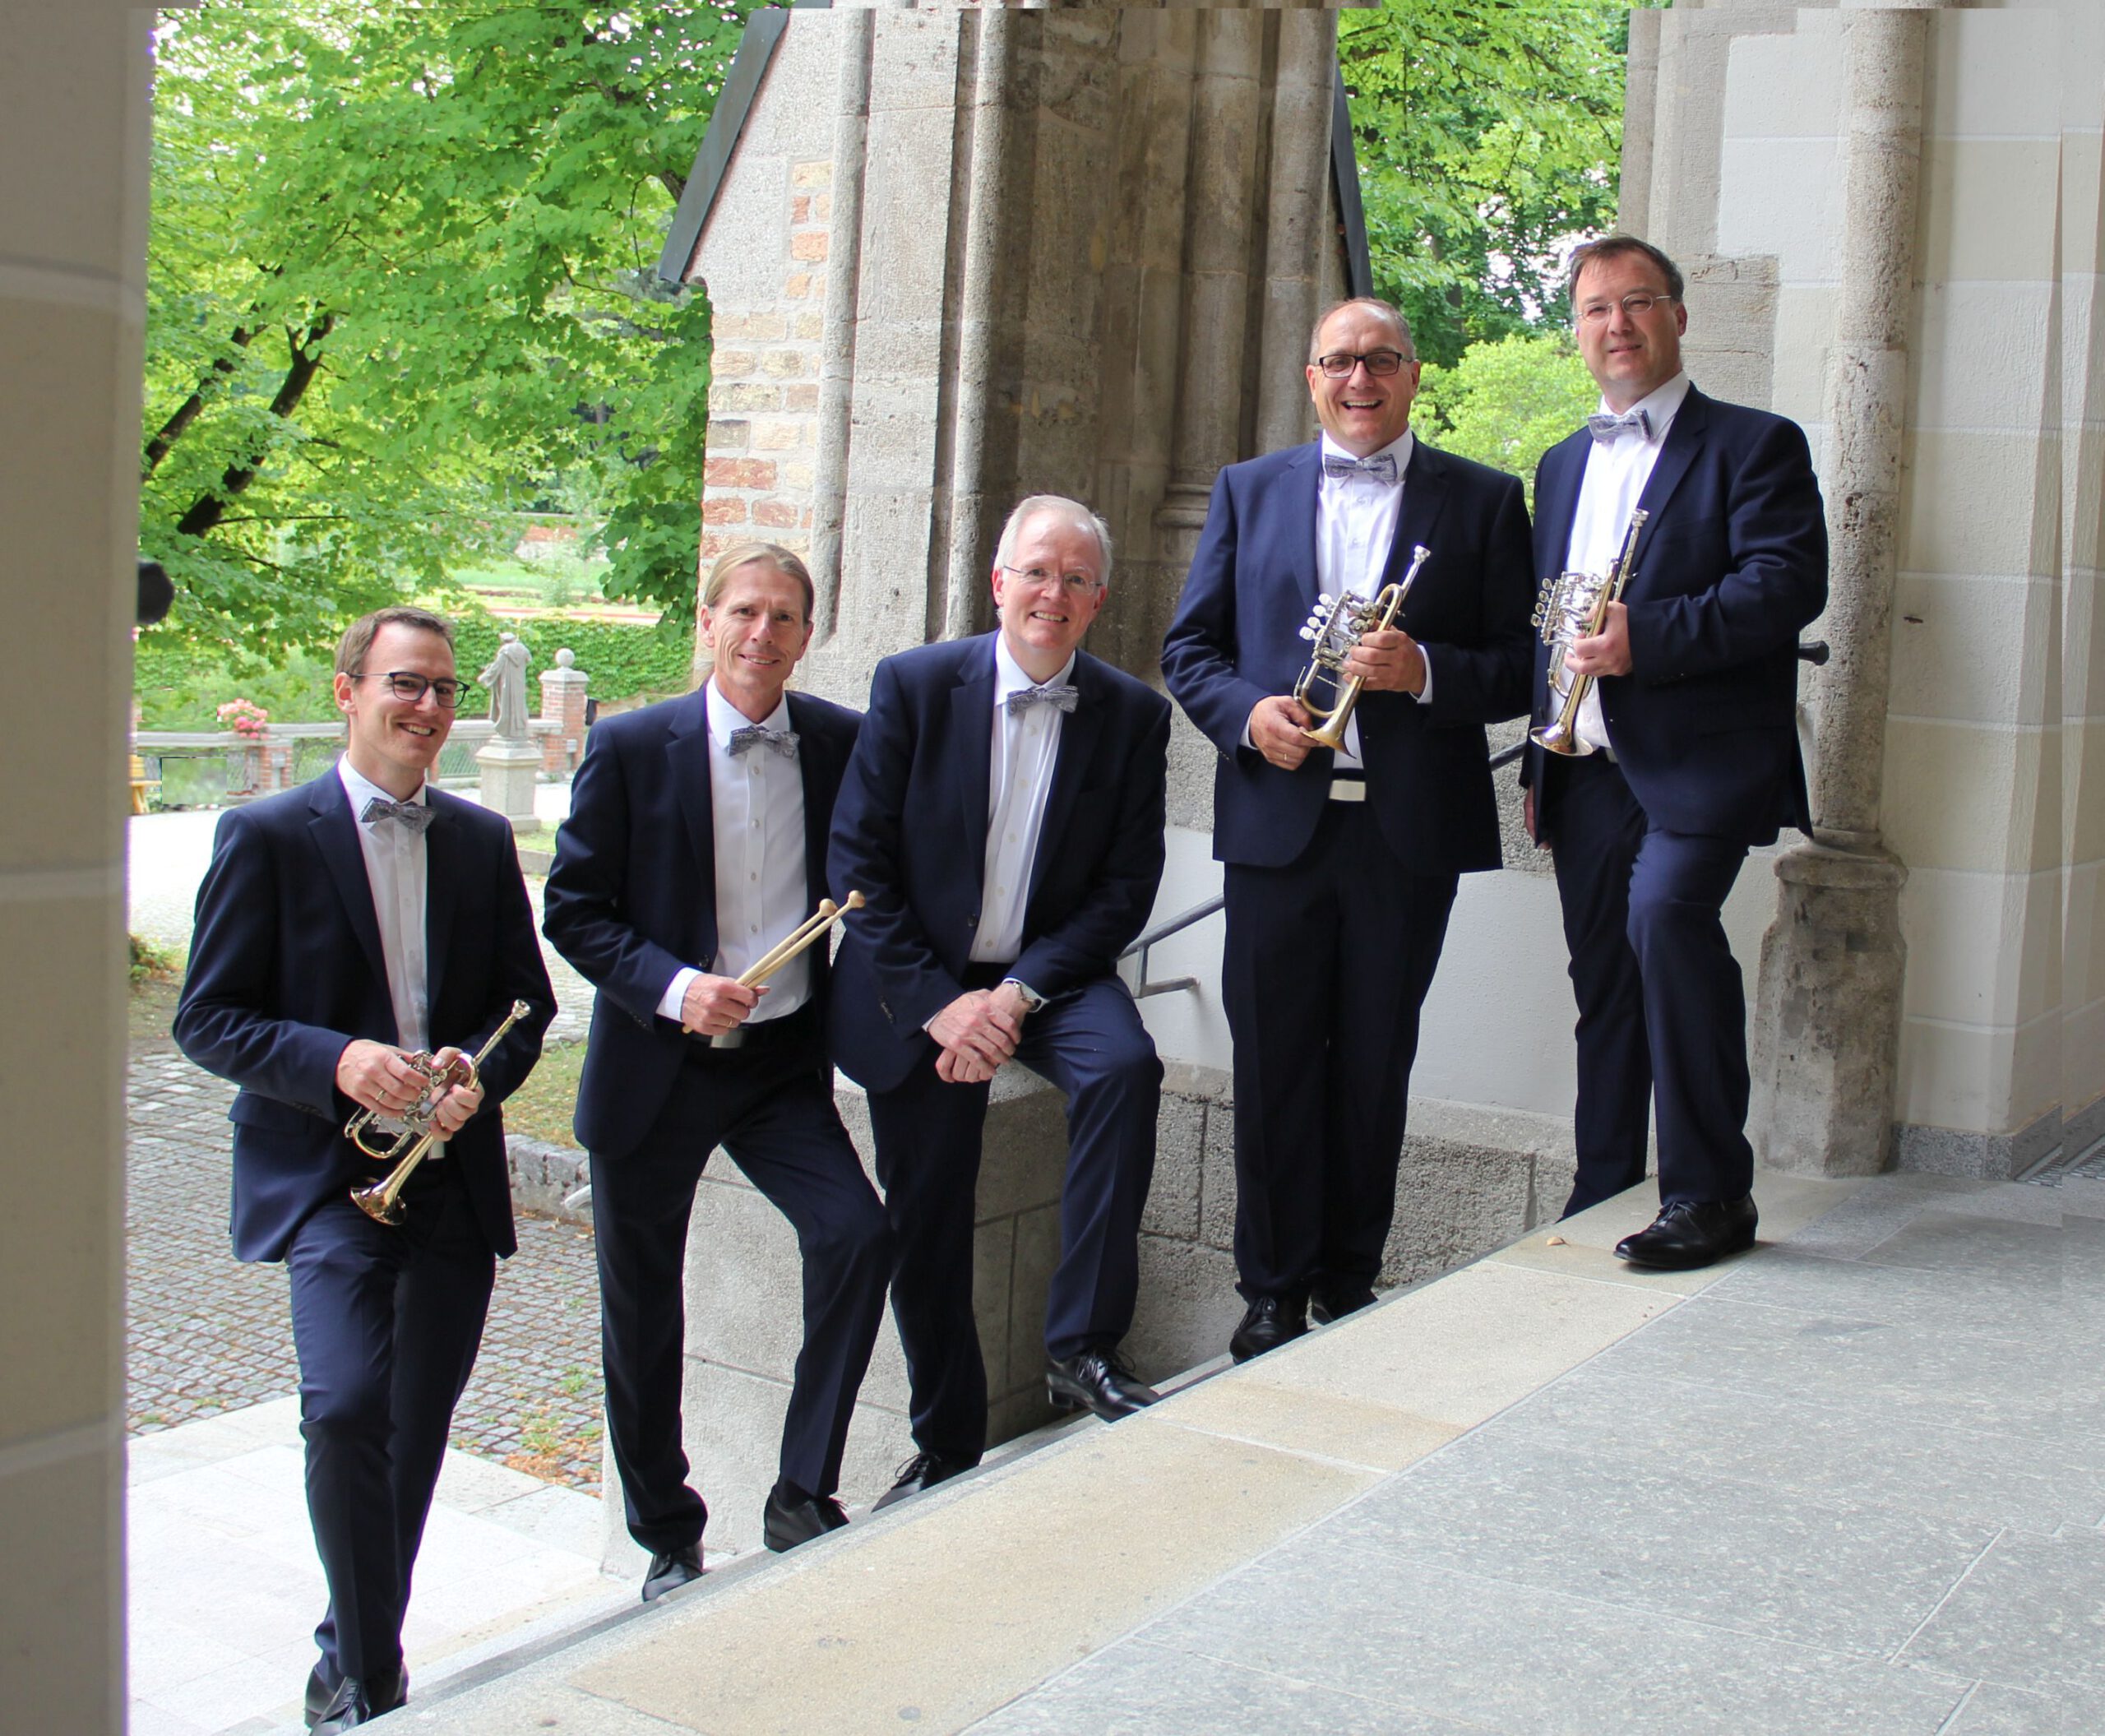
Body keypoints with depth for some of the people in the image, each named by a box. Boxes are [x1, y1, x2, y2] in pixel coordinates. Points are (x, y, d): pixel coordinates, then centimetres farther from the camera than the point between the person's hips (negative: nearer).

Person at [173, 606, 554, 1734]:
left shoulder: (482, 840, 10)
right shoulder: (267, 836, -3)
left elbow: (527, 1000, 14)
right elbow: (207, 1019, -4)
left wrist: (480, 1071, -7)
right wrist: (338, 1062, -20)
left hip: (454, 1173, 4)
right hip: (326, 1176, -4)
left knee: (415, 1436, 11)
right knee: (346, 1411, -21)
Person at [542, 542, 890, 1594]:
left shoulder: (841, 745, 0)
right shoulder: (631, 747, -7)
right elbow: (573, 912, -5)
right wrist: (672, 987, -18)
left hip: (783, 1062, 1)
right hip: (655, 1068, -1)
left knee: (857, 1237, -20)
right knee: (642, 1313, 9)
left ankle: (802, 1496, -3)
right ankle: (667, 1540, 29)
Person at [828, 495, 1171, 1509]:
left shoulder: (1132, 715, -1)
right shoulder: (914, 686, -4)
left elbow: (1125, 890, -3)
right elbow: (857, 862, -7)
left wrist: (1017, 995, -16)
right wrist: (936, 1003, -15)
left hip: (1047, 974, 0)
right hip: (919, 985, 0)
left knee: (1124, 1063, -30)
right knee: (926, 1226, 1)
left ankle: (1082, 1347, -20)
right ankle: (946, 1446, 22)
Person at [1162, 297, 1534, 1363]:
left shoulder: (1482, 502, 7)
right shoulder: (1247, 491, 13)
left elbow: (1517, 669, 3)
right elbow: (1190, 647, 11)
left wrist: (1424, 671, -15)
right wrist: (1246, 712, -9)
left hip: (1410, 826, -1)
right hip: (1277, 821, 1)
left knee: (1375, 1064, 7)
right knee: (1274, 1062, 3)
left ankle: (1349, 1282, 20)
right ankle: (1273, 1290, 14)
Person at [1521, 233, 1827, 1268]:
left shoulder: (1753, 445, 1)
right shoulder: (1563, 465, 21)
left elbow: (1789, 582, -13)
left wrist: (1645, 636, -23)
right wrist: (1538, 763, 17)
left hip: (1699, 763, -6)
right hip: (1589, 770, 6)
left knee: (1666, 910, -27)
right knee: (1602, 979, 9)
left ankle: (1709, 1192, -19)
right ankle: (1602, 1199, 20)